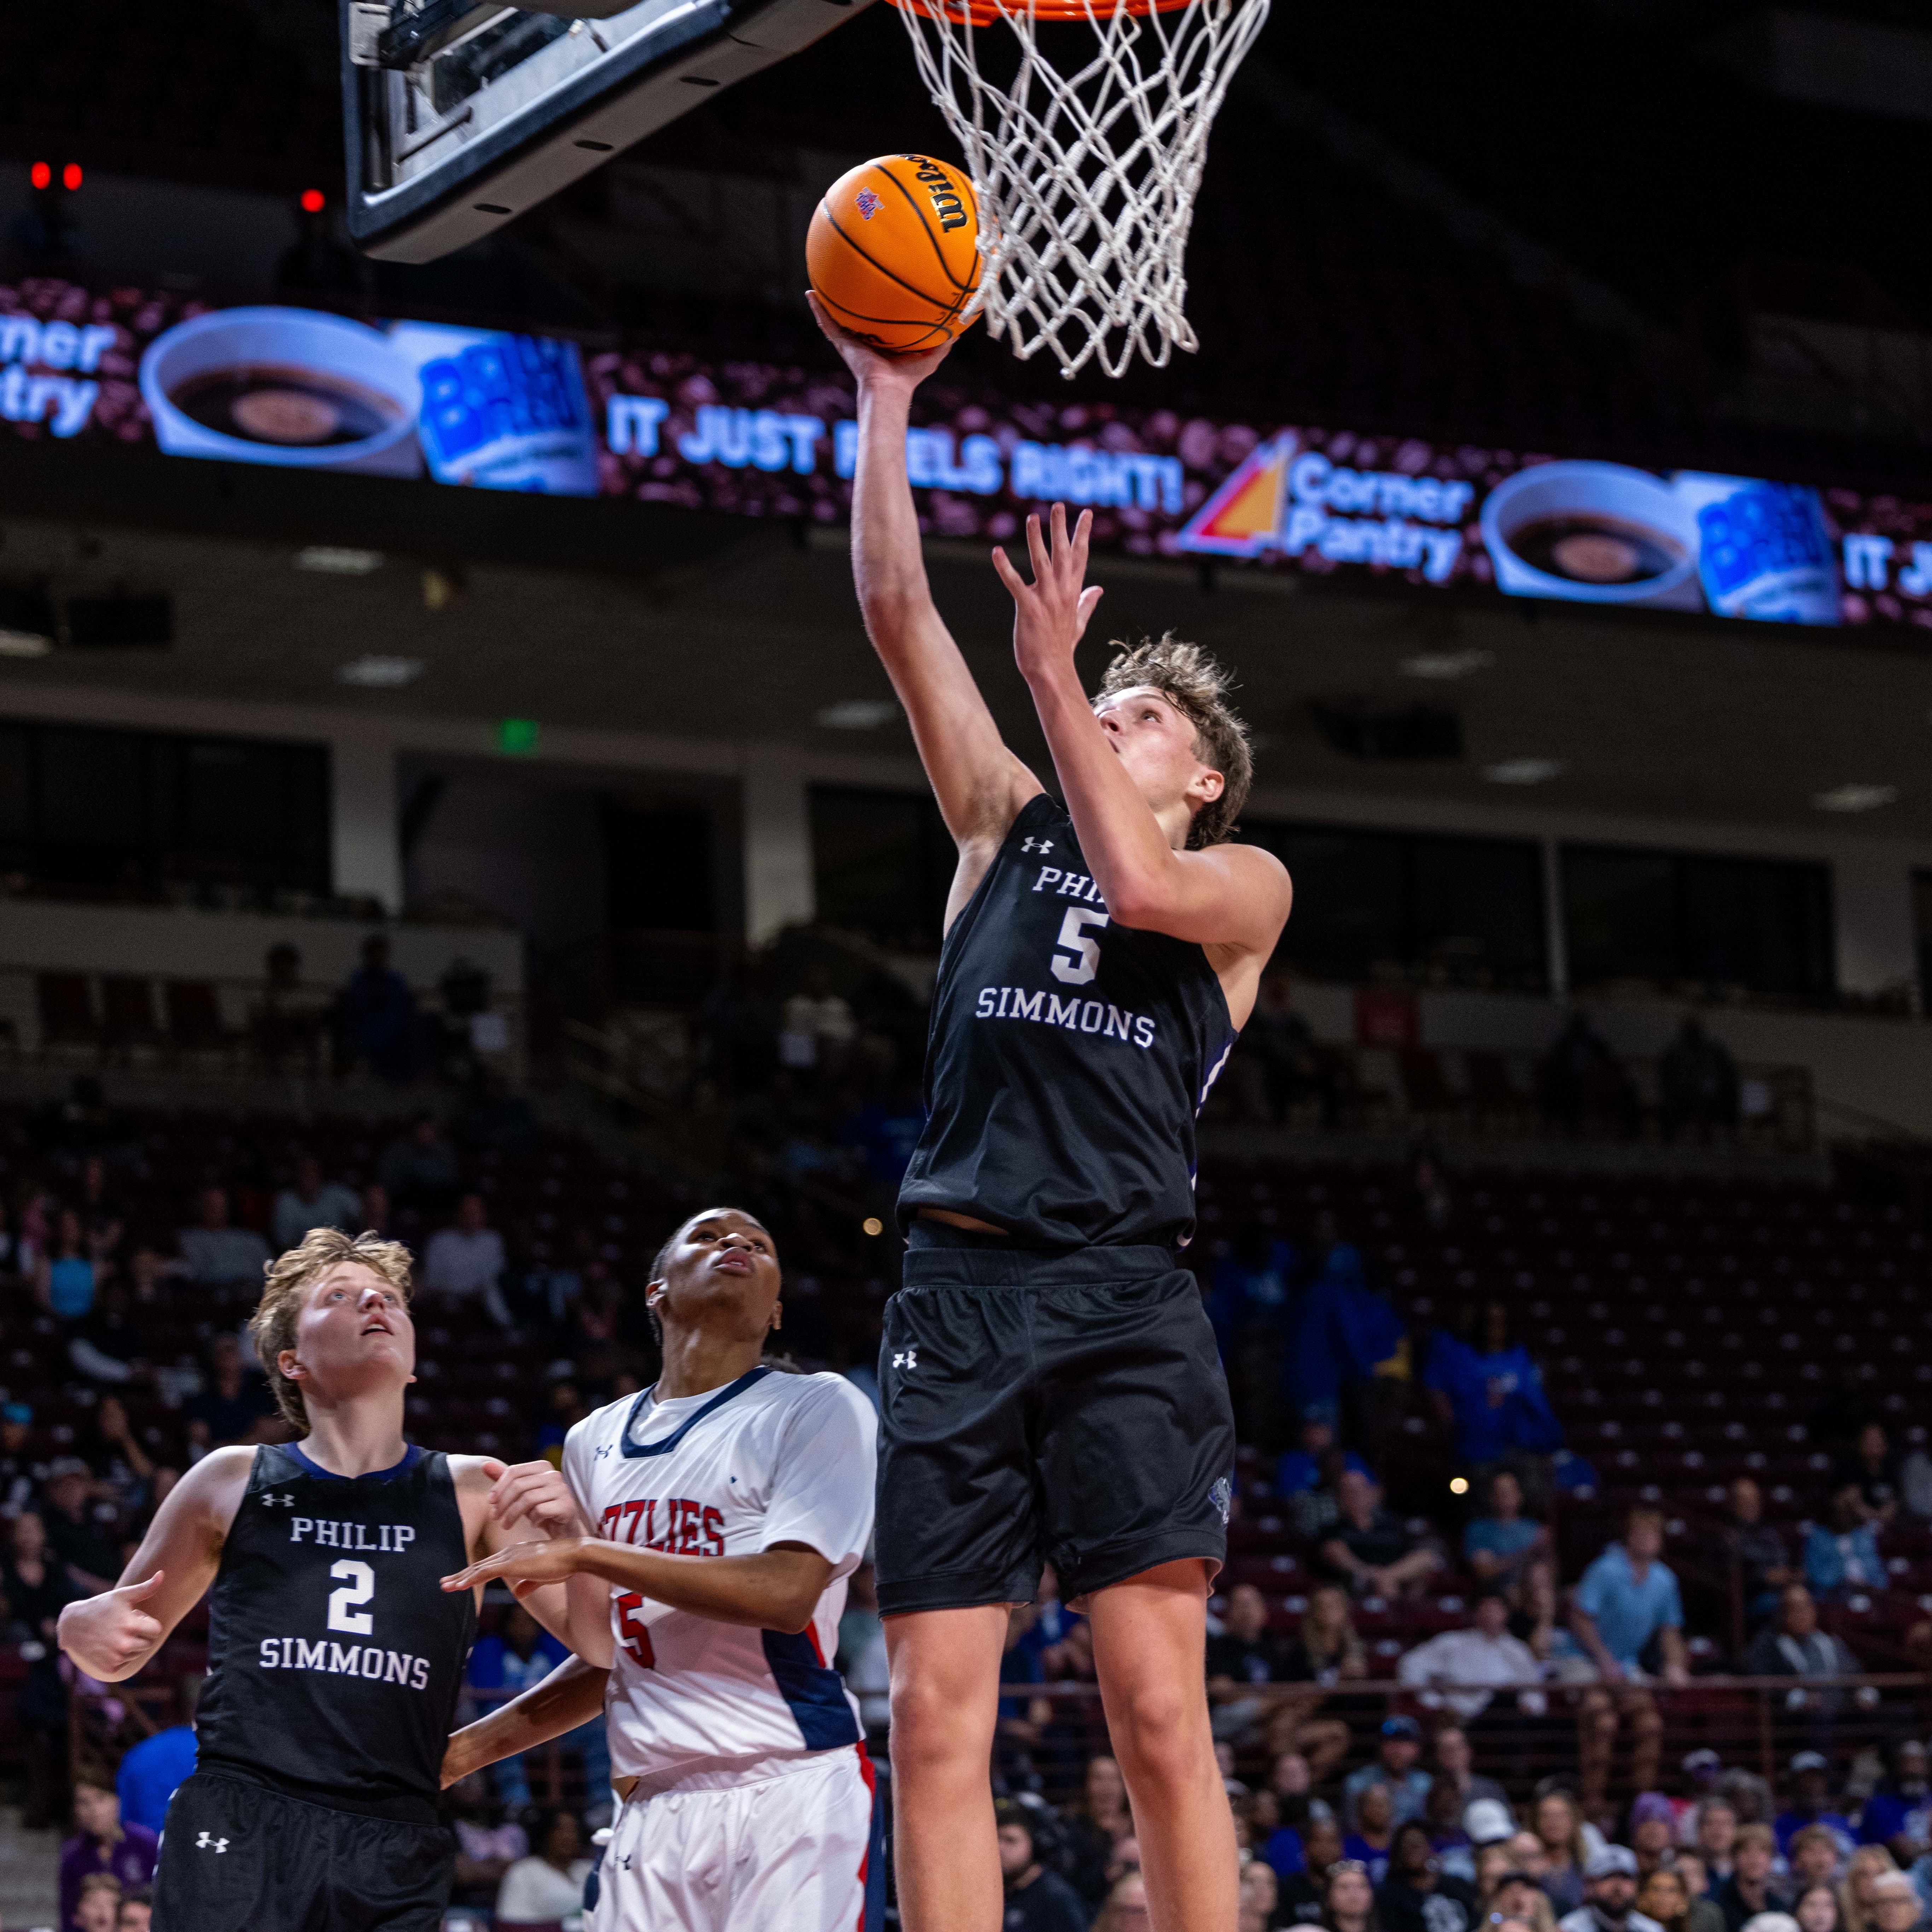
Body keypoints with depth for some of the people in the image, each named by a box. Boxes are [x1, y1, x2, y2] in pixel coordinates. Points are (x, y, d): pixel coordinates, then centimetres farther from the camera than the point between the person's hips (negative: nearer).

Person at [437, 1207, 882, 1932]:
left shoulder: (819, 1408, 0)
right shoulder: (596, 1441, 18)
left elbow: (788, 1591, -15)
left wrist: (585, 1552, -13)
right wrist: (466, 1749, 15)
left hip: (792, 1793, -5)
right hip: (653, 1810, 5)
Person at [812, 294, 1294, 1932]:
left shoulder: (1245, 883, 13)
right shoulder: (1010, 826, 21)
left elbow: (1142, 883, -11)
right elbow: (899, 613, 14)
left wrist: (1058, 676, -8)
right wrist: (889, 405, 9)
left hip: (1123, 1301, -3)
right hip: (959, 1288, 3)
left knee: (1158, 1708, -10)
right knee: (937, 1720, -3)